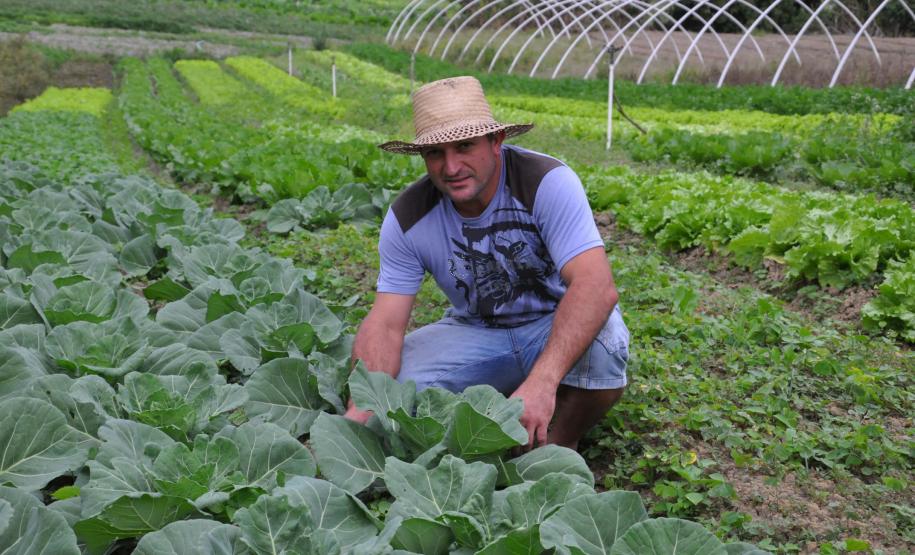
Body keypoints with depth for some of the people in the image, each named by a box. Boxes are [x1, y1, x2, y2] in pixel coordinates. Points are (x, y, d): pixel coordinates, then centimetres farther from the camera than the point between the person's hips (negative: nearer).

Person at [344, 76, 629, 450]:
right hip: (476, 332, 3)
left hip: (556, 325, -2)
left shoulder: (547, 182, -25)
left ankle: (559, 445, -6)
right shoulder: (408, 217, -14)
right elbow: (386, 324, -16)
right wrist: (361, 411, -35)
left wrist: (542, 381, -49)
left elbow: (597, 286, -37)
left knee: (600, 342, -37)